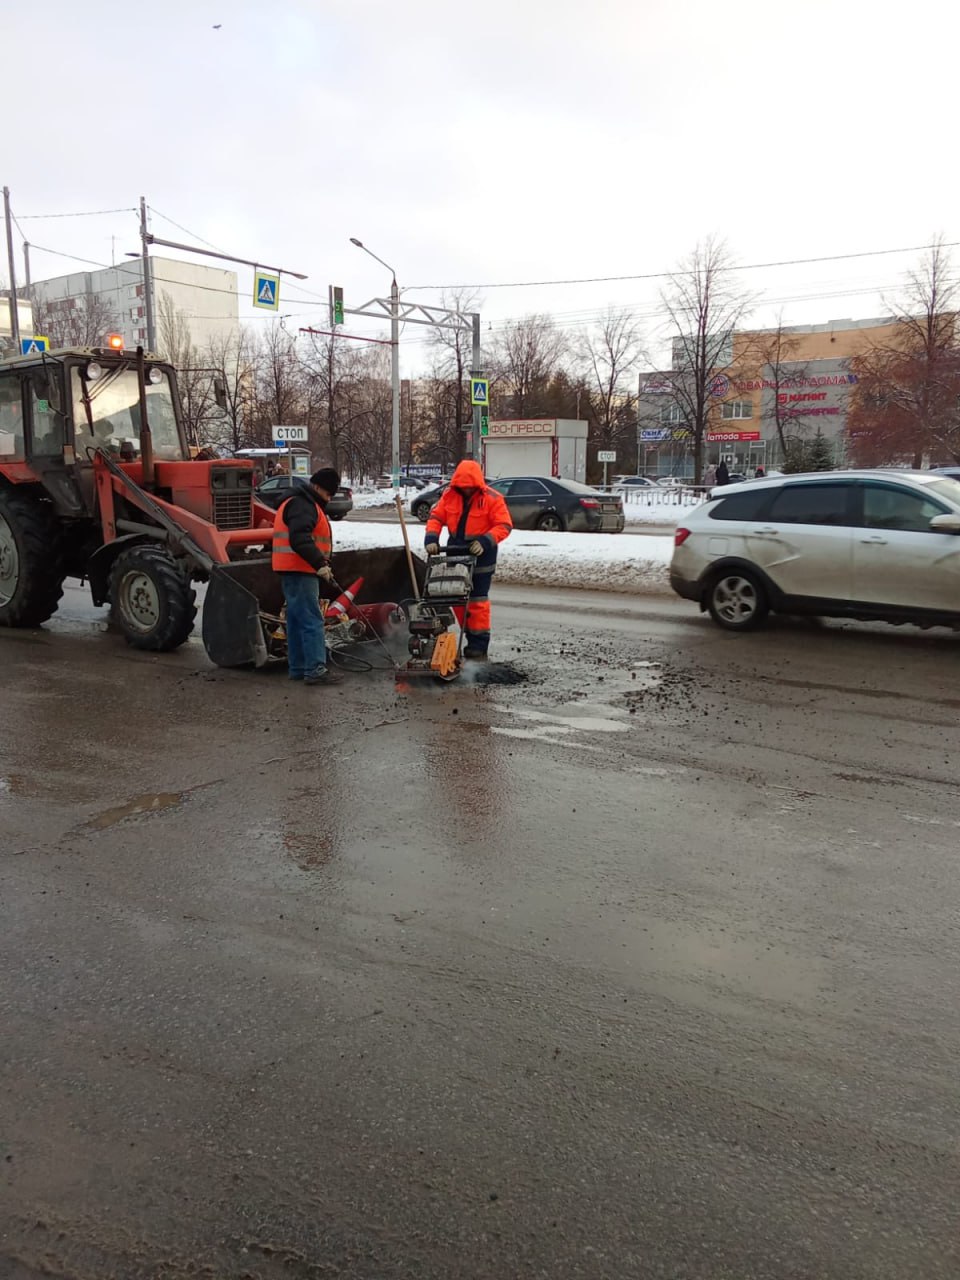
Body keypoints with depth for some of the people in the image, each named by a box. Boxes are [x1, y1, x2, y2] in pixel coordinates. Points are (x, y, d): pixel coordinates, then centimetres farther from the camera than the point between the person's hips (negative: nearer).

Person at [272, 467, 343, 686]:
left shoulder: (301, 504, 22)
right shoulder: (302, 506, -13)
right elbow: (299, 539, -27)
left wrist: (319, 564, 23)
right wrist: (320, 564, -32)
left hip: (295, 572, 11)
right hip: (300, 572, -11)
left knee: (297, 620, 12)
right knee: (312, 621, -12)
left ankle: (298, 668, 17)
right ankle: (316, 670, -14)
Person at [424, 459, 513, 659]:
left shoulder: (492, 499, -13)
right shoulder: (449, 495, 0)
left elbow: (504, 526, -16)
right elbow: (436, 517, 1)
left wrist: (485, 541, -28)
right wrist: (431, 538, -17)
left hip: (480, 554, -5)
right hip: (455, 551, 5)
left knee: (478, 600, -4)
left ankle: (478, 645, 0)